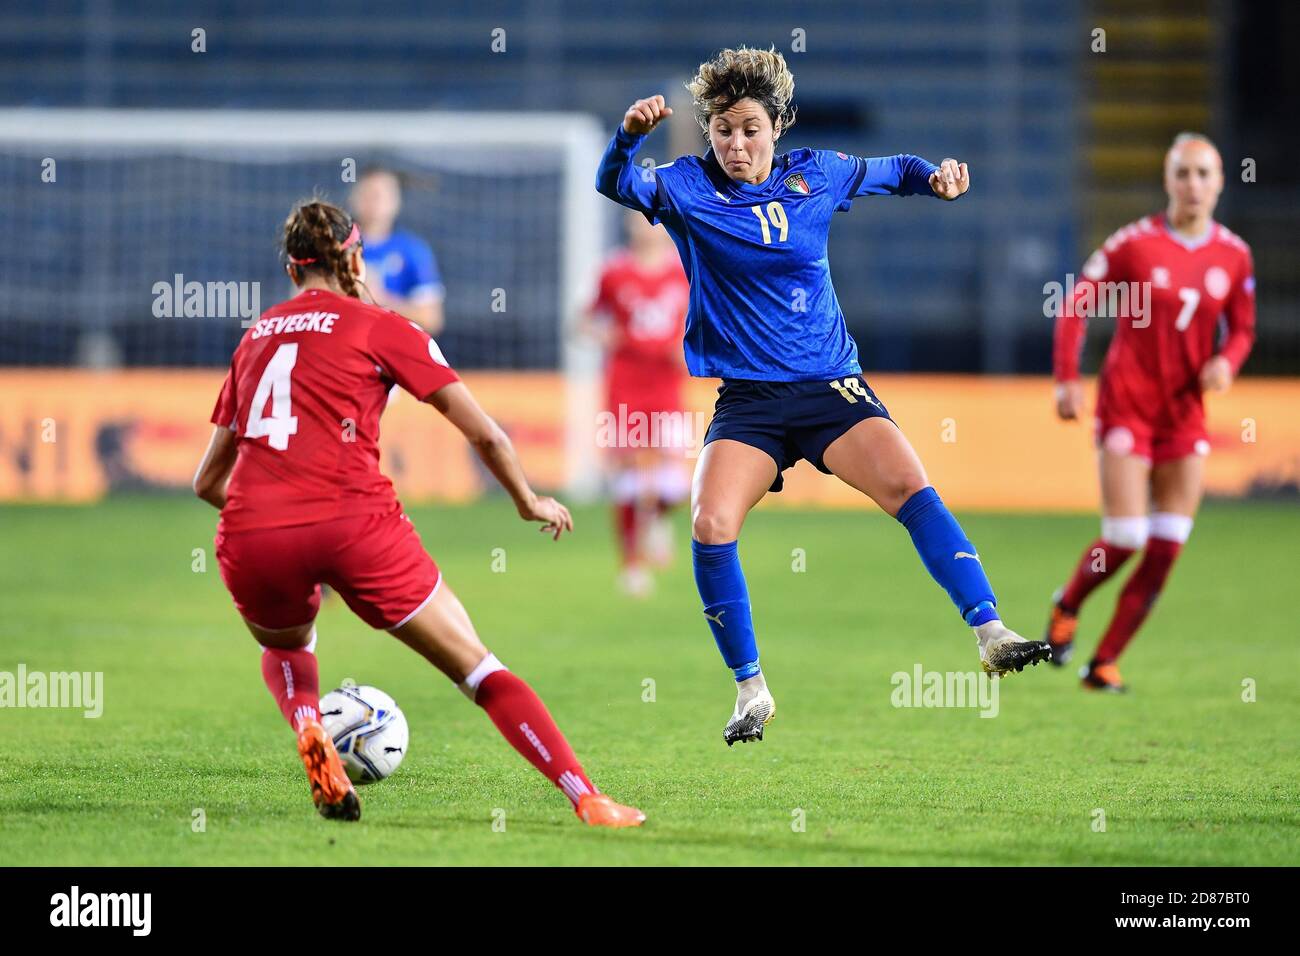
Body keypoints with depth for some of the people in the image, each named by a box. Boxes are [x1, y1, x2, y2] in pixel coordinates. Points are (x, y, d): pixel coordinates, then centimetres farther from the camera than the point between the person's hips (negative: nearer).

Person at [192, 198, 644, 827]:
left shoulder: (255, 338, 22)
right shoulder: (380, 329, 11)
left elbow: (207, 481, 27)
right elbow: (485, 434, 7)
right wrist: (530, 503, 25)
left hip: (251, 538, 3)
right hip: (354, 523, -3)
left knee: (284, 646, 35)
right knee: (476, 668, 8)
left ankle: (307, 725, 2)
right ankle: (587, 800, -5)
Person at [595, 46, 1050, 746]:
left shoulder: (815, 175, 5)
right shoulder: (687, 188, 0)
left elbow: (891, 173, 21)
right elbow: (616, 185, -16)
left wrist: (936, 177, 0)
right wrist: (629, 135, -36)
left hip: (832, 387, 1)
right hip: (747, 399, -1)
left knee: (910, 488, -22)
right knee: (711, 525, -20)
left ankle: (989, 633, -23)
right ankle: (751, 689, -3)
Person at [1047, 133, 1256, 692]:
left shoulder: (1234, 256, 3)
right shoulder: (1135, 243, -8)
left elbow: (1242, 329, 14)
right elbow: (1075, 306, -3)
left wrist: (1227, 361, -9)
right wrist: (1067, 379, -12)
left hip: (1185, 411, 4)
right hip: (1127, 404, -4)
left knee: (1165, 551, -3)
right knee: (1124, 540, -11)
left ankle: (1105, 662, 7)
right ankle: (1066, 606, 21)